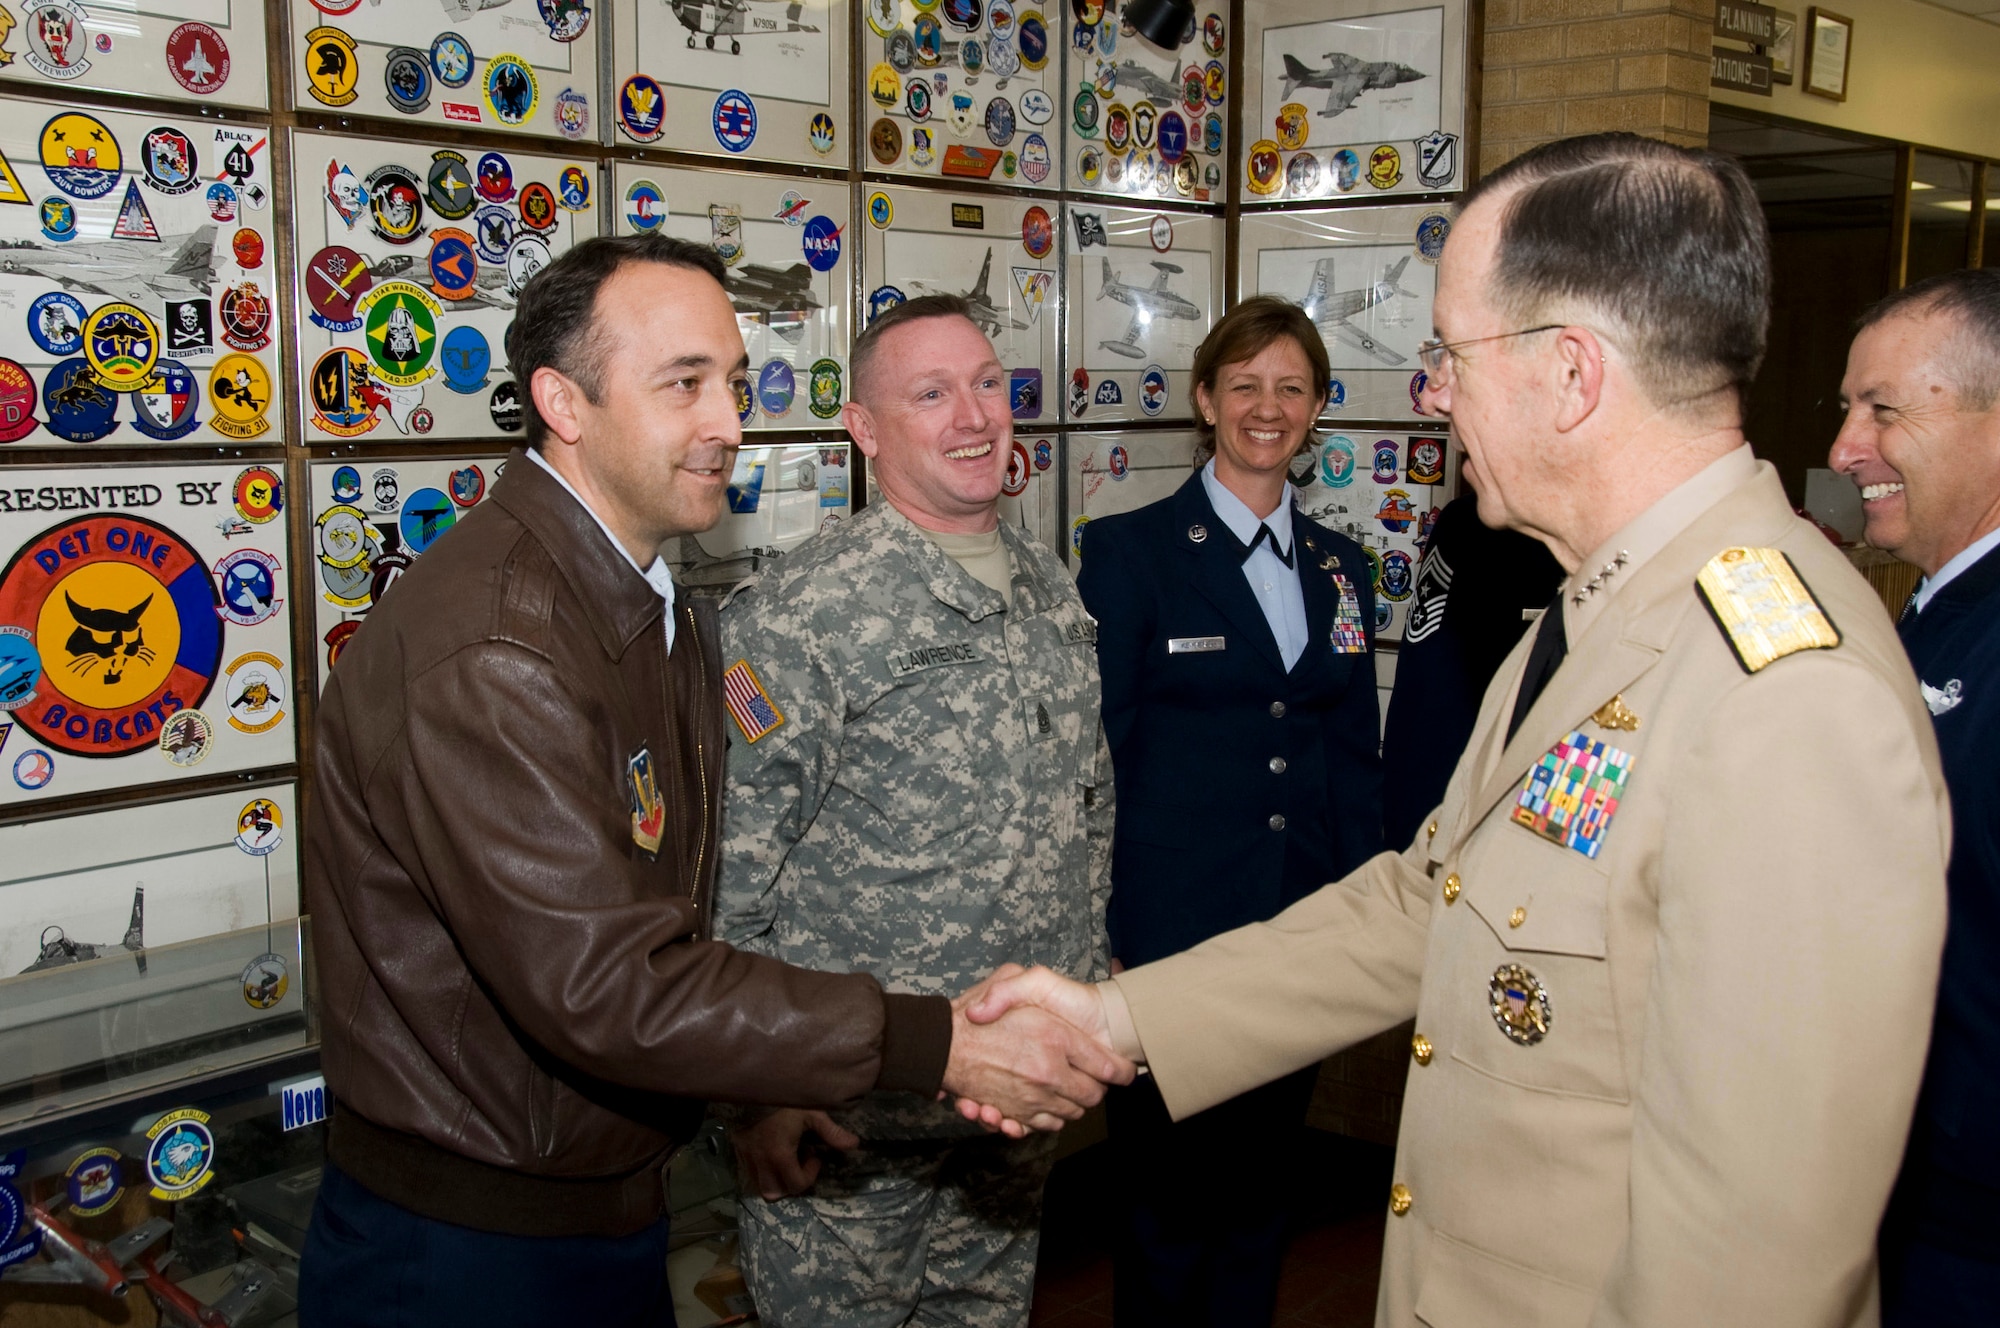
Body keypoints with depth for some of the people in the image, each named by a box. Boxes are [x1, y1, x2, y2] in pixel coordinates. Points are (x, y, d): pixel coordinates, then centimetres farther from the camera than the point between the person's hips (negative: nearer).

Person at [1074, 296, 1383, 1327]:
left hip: (1307, 933, 5)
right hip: (1172, 930, -4)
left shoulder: (1341, 567, 10)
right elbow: (1095, 755, -6)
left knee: (1262, 1185, 16)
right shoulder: (1128, 551, -5)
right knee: (1166, 1195, 7)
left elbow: (1357, 756, 13)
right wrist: (1100, 935, -10)